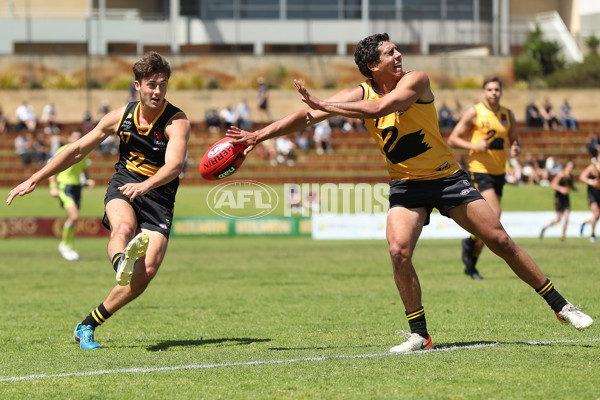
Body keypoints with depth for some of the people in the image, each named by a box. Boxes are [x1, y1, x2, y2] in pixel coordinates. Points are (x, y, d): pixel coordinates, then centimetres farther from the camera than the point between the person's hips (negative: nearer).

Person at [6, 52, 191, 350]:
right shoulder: (120, 117, 2)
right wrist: (34, 179, 12)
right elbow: (78, 150, 12)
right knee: (123, 228, -36)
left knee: (145, 274, -17)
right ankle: (120, 262, -71)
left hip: (158, 198, -2)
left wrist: (146, 185, -50)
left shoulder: (177, 122, -11)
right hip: (122, 187, 2)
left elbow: (175, 164, -30)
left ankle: (87, 326, -5)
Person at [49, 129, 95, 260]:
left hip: (77, 187, 7)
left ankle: (69, 248, 24)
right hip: (64, 187, -7)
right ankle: (64, 244, -3)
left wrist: (88, 180, 2)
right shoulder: (63, 152, -9)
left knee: (72, 219, 11)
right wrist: (53, 187, -14)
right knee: (74, 216, -20)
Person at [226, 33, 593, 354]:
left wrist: (325, 107, -34)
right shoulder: (359, 94, -6)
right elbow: (306, 117, -7)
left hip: (447, 177, -2)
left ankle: (560, 305, 8)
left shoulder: (415, 81, -16)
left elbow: (380, 108, -33)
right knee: (399, 250, -21)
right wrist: (258, 136, -14)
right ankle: (420, 335, -10)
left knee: (500, 240, -4)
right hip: (406, 185, 2)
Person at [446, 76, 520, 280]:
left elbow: (514, 141, 20)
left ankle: (471, 264, 19)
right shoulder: (474, 112, -5)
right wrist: (474, 146, -19)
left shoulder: (508, 115, 10)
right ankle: (471, 242, 3)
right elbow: (452, 139, -4)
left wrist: (515, 149, -5)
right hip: (479, 171, -6)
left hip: (499, 172, 6)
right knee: (494, 213, -22)